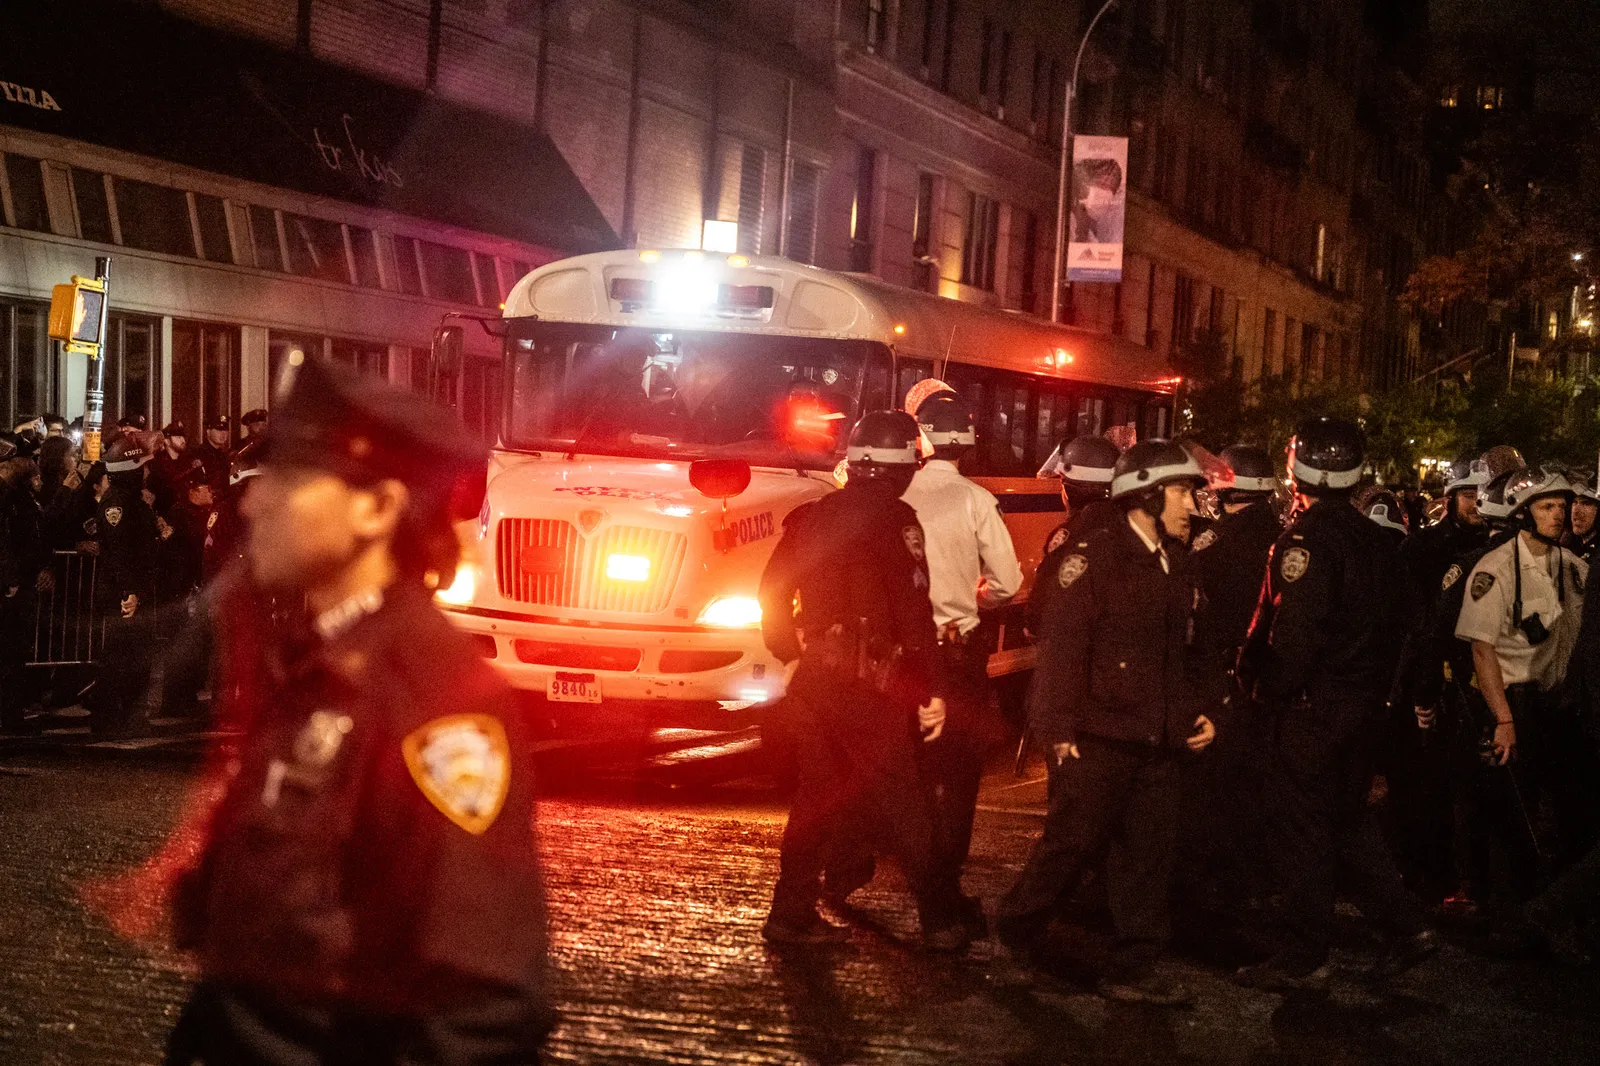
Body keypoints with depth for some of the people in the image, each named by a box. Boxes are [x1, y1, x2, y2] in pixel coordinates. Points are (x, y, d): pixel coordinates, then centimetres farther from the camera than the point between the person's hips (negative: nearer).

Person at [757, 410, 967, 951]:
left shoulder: (811, 517, 10)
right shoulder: (893, 520, -11)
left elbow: (773, 592, 14)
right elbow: (913, 612, -16)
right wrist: (932, 691, -14)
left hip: (812, 678, 6)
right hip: (870, 683, -6)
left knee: (815, 794, 14)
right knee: (900, 804, 0)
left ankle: (793, 911, 13)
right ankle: (940, 919, 6)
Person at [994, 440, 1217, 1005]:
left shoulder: (1177, 564, 15)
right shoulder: (1093, 556, -9)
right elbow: (1061, 647, -13)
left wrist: (1197, 710, 11)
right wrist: (1060, 728, -17)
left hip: (1156, 743, 7)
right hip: (1099, 740, -7)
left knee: (1149, 853, 7)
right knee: (1071, 842, -3)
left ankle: (1133, 970, 14)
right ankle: (1012, 935, 17)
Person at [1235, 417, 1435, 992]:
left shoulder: (1305, 541, -18)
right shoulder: (1374, 539, 7)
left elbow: (1293, 635, -24)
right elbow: (1395, 622, 13)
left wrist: (1268, 690, -11)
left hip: (1313, 706, -8)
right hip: (1365, 702, 8)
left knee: (1301, 829, 2)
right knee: (1347, 819, 20)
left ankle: (1303, 959, 8)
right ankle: (1407, 926, 17)